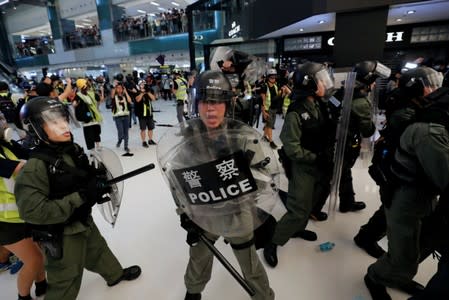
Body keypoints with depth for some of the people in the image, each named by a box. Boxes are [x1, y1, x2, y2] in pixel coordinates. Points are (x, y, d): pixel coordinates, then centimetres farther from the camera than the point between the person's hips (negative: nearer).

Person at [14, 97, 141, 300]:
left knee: (98, 250, 30)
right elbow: (32, 211, -31)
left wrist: (97, 181, -11)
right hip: (61, 236, -7)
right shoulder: (35, 167, -27)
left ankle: (116, 274, 56)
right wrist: (79, 198, -32)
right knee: (66, 282, 13)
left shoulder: (74, 149, -6)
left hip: (84, 221, 7)